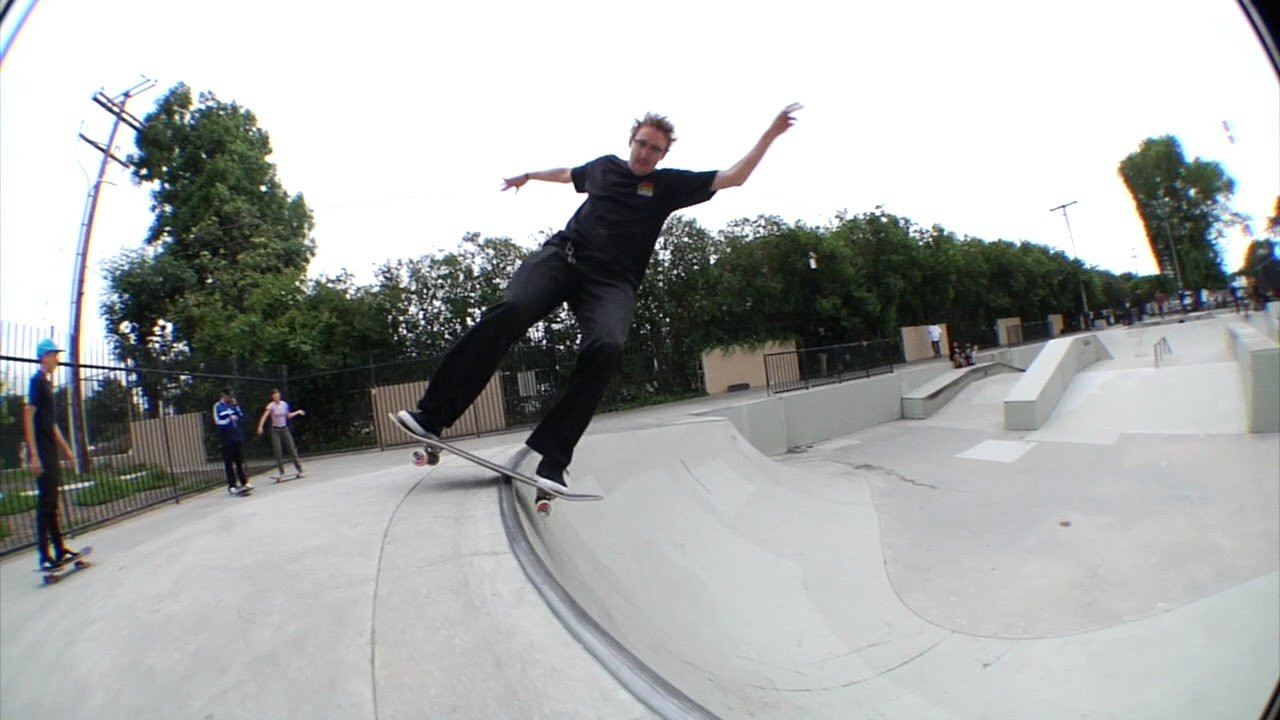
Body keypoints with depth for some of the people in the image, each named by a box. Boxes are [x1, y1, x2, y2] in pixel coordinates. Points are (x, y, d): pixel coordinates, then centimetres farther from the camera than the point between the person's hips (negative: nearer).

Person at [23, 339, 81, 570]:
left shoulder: (47, 383, 17)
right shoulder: (37, 381, -9)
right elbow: (28, 416, -16)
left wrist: (66, 448, 25)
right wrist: (34, 455, -21)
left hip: (51, 451, 9)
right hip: (42, 452, -9)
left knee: (52, 502, 11)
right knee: (45, 503, -7)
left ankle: (59, 550, 17)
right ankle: (45, 556, -3)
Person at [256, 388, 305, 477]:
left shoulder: (284, 404, 2)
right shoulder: (271, 405, -10)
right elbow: (264, 416, -23)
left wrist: (297, 412, 13)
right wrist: (260, 427, -36)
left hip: (284, 429, 3)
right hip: (275, 430, -3)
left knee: (292, 449, 1)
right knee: (277, 452, -4)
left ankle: (299, 470, 6)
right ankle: (281, 472, 5)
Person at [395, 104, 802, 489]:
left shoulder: (669, 185, 16)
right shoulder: (604, 166, 23)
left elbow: (733, 177, 16)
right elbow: (569, 174, 44)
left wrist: (770, 135, 11)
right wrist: (529, 176, 56)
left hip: (612, 281, -1)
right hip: (562, 256, 2)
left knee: (606, 348, -33)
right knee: (510, 311, -28)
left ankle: (549, 460, -30)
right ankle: (431, 415, -26)